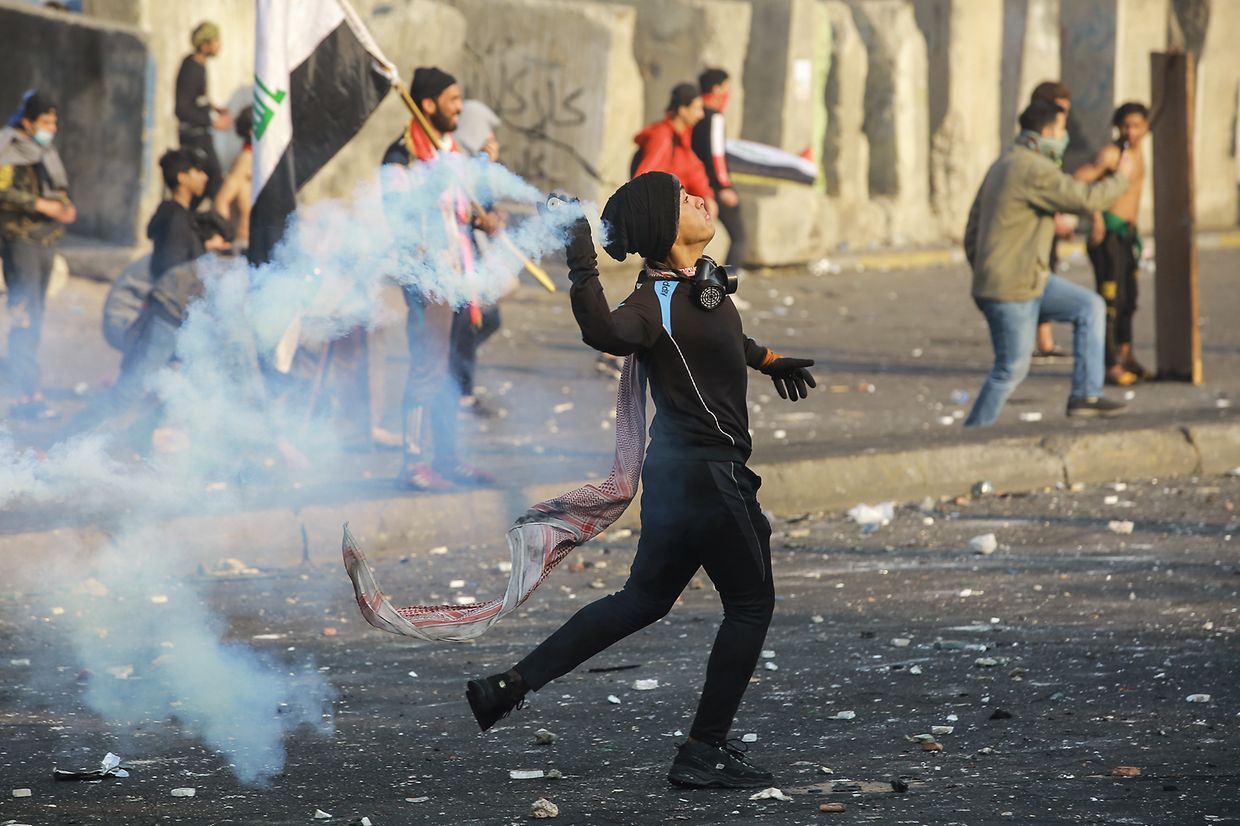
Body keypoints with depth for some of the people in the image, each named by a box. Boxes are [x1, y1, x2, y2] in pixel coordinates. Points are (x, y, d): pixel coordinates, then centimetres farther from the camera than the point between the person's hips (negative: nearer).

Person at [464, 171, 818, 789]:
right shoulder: (658, 302, -22)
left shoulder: (700, 281, 7)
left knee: (645, 599, 18)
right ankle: (704, 753, 8)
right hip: (708, 474, -9)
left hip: (676, 471, 9)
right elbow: (606, 332, -44)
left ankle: (512, 684, 17)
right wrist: (582, 271, -55)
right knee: (750, 604, 3)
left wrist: (767, 359, 43)